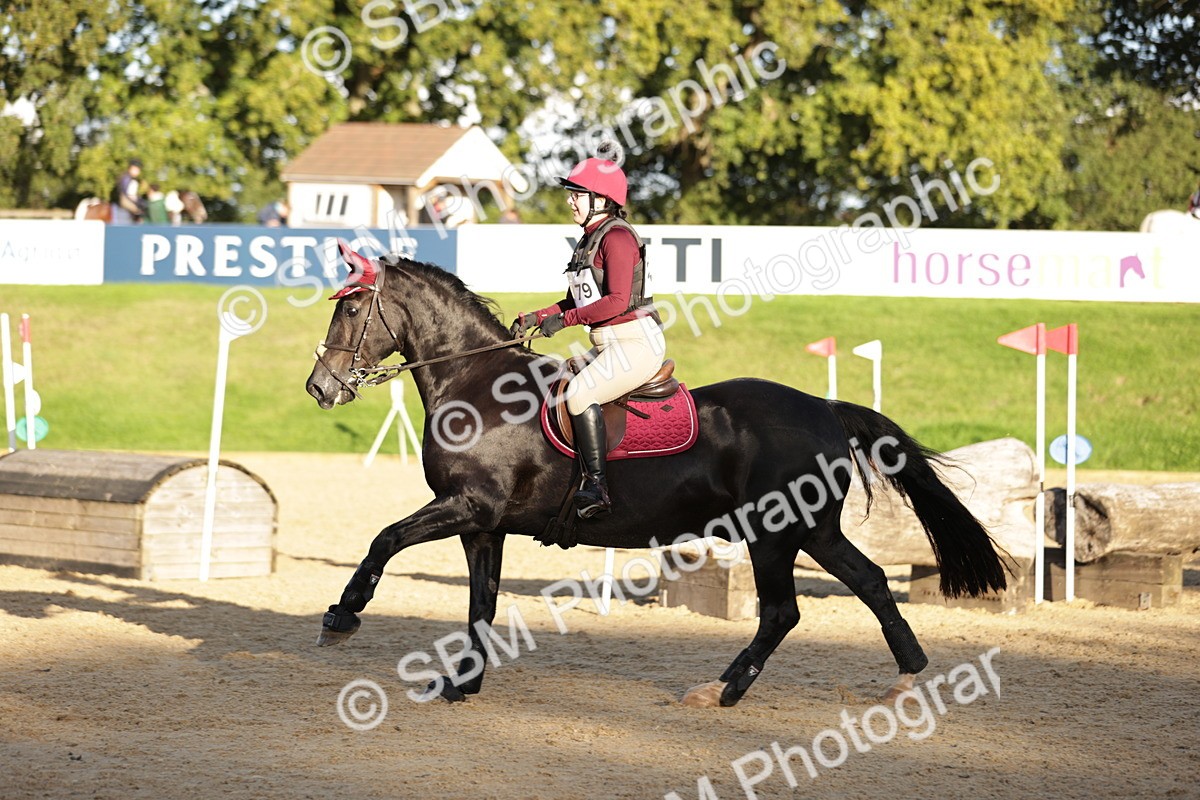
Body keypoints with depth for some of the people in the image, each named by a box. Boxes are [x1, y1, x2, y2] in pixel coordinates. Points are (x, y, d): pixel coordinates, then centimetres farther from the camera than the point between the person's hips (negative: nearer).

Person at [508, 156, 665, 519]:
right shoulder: (588, 240, 16)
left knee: (580, 394, -26)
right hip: (607, 346, 11)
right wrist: (534, 319, 6)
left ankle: (596, 488, -26)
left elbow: (618, 301, -23)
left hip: (636, 342, -11)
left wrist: (564, 319, -20)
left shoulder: (616, 237, -14)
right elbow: (574, 301, 20)